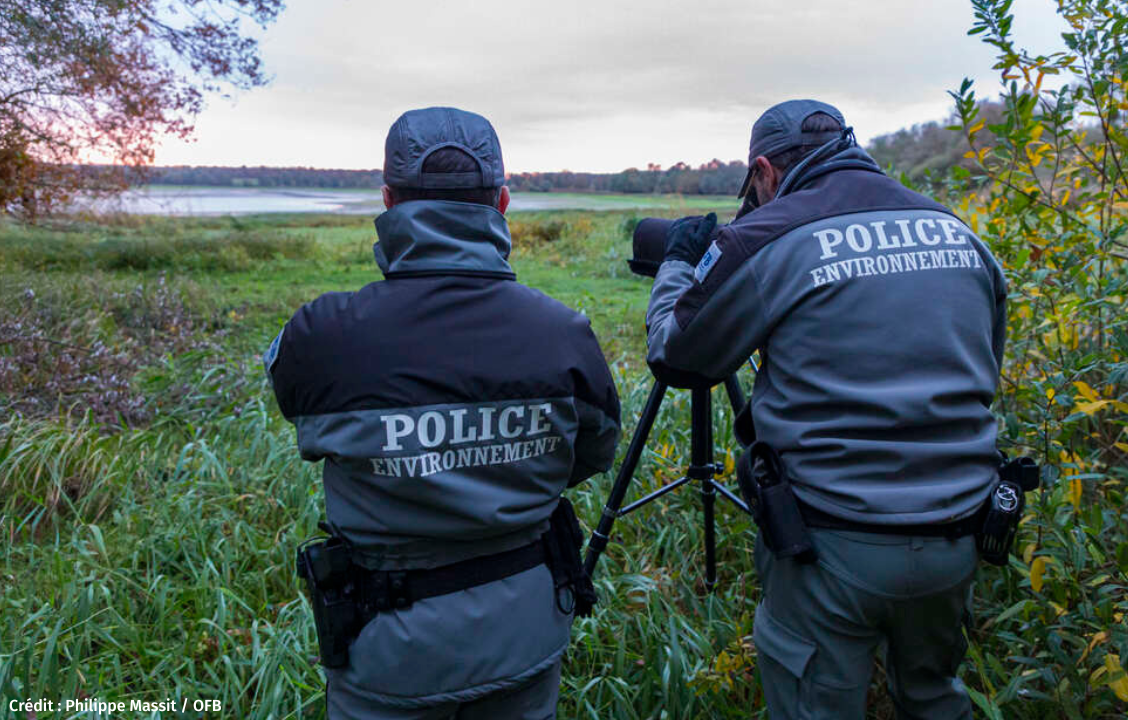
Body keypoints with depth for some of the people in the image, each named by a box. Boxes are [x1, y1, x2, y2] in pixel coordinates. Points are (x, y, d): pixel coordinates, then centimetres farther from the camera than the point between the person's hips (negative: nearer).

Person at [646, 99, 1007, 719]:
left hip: (834, 545, -5)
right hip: (958, 538, 6)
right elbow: (984, 368, 18)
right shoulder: (958, 232, 7)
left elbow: (673, 353, 0)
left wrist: (676, 264, 17)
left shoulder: (763, 239, -12)